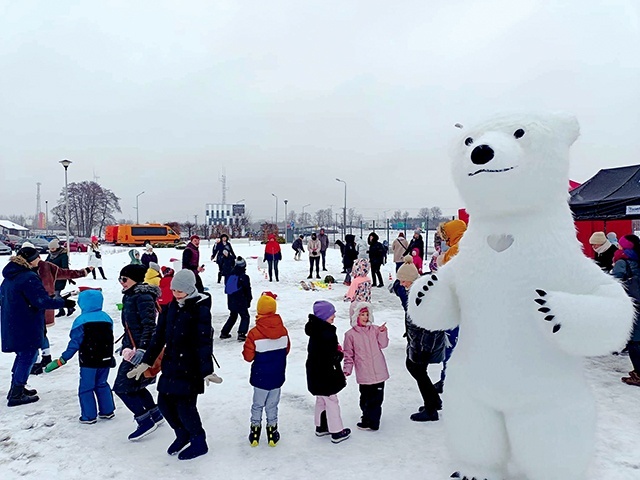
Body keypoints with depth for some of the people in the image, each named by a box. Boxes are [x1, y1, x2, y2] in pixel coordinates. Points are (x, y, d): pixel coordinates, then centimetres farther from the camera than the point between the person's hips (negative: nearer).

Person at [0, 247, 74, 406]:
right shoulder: (29, 278, -22)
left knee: (23, 354, 22)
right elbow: (43, 301, -23)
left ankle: (17, 388, 33)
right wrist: (64, 303, -12)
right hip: (27, 326, -9)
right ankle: (16, 395, 10)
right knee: (28, 356, 3)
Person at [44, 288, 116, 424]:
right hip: (105, 360, 5)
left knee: (86, 388, 8)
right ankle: (107, 411, 22)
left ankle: (89, 416, 11)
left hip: (88, 363, -5)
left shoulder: (81, 321, -13)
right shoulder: (106, 318, 3)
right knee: (102, 384, 19)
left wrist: (61, 360, -9)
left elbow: (74, 343, -15)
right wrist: (110, 357, 25)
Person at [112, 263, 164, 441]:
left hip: (142, 349, -10)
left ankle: (146, 421, 4)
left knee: (123, 387, -6)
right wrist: (126, 346, 13)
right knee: (135, 385, 18)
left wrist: (141, 349, -29)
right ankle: (155, 415, 33)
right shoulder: (129, 296, 12)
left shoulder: (143, 297, -18)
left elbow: (149, 326, -24)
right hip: (132, 347, 10)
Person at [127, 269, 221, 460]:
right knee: (164, 402, 10)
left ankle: (199, 442, 19)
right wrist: (146, 362, 8)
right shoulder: (171, 307, 5)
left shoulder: (200, 309, -14)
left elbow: (204, 342, -20)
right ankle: (182, 435, 35)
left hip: (190, 366, -7)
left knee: (185, 405, -5)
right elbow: (159, 335, 9)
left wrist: (207, 371, -25)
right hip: (171, 363, 7)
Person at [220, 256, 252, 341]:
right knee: (245, 317, 6)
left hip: (231, 301, 6)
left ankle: (224, 333, 26)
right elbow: (247, 290, -8)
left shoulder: (230, 275, 3)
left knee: (233, 316, 24)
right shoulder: (244, 277, -14)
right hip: (241, 302, -6)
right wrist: (249, 300, 5)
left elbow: (226, 289, 12)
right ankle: (241, 334, -8)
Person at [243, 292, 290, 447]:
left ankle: (255, 432, 26)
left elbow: (248, 356, -12)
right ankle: (272, 432, 25)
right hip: (278, 377, 2)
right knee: (272, 405, 16)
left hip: (260, 377, -2)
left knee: (258, 404, 16)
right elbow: (286, 350, 6)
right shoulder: (283, 330, -8)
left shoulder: (254, 333, -20)